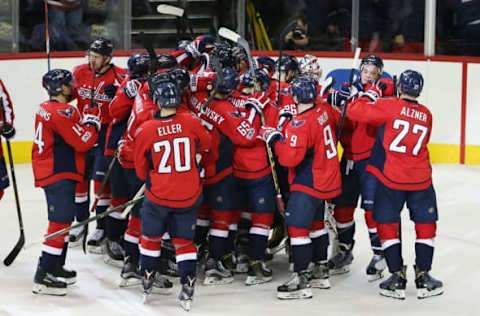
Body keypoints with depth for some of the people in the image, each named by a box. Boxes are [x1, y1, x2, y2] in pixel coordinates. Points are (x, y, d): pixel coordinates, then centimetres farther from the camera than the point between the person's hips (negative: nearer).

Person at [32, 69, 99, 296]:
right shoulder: (62, 112, -19)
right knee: (60, 223, -10)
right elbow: (83, 142, -19)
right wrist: (92, 126, -2)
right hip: (60, 175, -11)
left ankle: (55, 268, 28)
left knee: (63, 221, 20)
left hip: (48, 173, 11)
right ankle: (43, 277, -12)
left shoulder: (46, 109, 12)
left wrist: (83, 123, 7)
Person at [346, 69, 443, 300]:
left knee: (387, 226, 10)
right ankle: (422, 276, 13)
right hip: (420, 180, 3)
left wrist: (370, 96, 8)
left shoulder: (389, 106, -9)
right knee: (426, 226, 15)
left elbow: (354, 111, -10)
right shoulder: (426, 115, 7)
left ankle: (397, 277, 7)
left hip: (390, 179, -3)